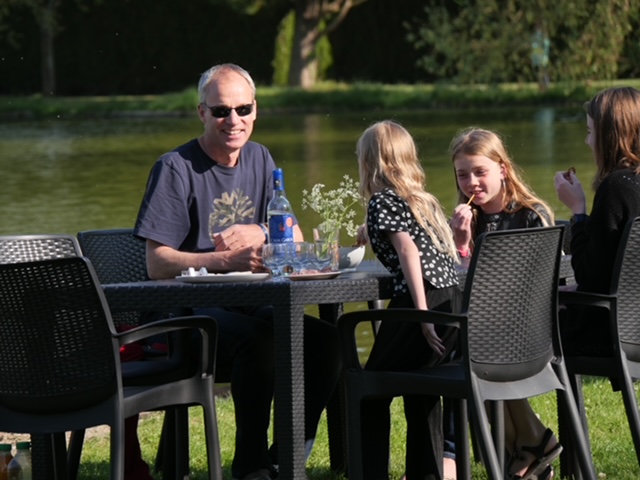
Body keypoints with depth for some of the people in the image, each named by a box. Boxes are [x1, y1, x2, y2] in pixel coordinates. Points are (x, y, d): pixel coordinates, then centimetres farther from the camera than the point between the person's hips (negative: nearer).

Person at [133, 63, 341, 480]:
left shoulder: (259, 160, 13)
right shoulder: (176, 169, -7)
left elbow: (295, 238, 12)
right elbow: (158, 264, -13)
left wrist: (258, 234, -11)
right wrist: (225, 260, -27)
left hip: (251, 305, 6)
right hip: (190, 313, -6)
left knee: (325, 339, -20)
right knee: (258, 337, -36)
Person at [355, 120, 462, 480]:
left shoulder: (382, 201, 0)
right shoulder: (424, 200, 23)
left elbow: (408, 251, -13)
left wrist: (423, 314, -22)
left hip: (425, 302, -8)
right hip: (456, 304, 8)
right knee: (421, 392, 21)